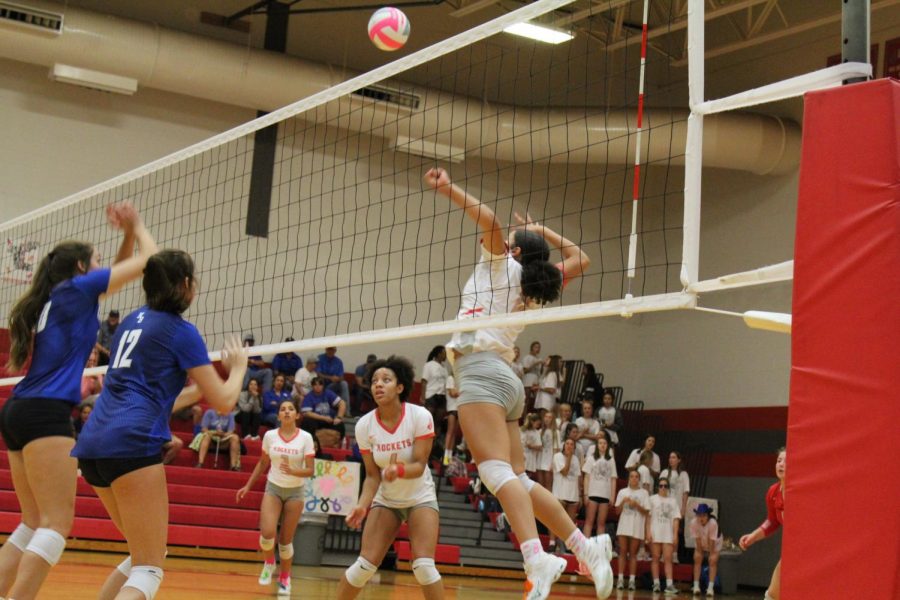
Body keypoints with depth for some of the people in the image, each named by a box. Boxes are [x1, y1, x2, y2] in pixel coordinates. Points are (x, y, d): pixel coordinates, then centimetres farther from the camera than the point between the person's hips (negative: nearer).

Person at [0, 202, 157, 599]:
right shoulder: (76, 288, 0)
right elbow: (149, 259, 2)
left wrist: (128, 232, 25)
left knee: (34, 523, 12)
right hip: (45, 413, -9)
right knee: (56, 524, -12)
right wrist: (137, 226, 20)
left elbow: (120, 272, 36)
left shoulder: (58, 298, 23)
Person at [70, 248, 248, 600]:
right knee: (149, 570, -6)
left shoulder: (134, 320, 21)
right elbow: (224, 401, 2)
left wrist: (199, 389, 36)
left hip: (92, 444, 8)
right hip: (132, 443, -8)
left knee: (145, 555, 21)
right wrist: (238, 368, 20)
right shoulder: (181, 331, -1)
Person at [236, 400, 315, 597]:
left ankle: (285, 577, 22)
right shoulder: (269, 435, -4)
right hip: (273, 488, 1)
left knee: (286, 539, 1)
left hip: (295, 492, -1)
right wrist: (248, 486, 10)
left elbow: (310, 470, -11)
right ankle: (269, 562, 15)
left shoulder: (305, 438, -10)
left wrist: (293, 471, -30)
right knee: (267, 533, -17)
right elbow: (262, 463, 10)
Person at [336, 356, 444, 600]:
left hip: (420, 497, -2)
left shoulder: (420, 416, -20)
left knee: (423, 566, -18)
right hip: (385, 500, 2)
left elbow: (419, 466, -21)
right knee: (365, 565, -8)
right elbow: (372, 475, -8)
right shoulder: (364, 425, -14)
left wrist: (399, 470, -42)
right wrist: (362, 505, -24)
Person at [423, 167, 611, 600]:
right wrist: (542, 231, 38)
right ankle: (586, 547, 10)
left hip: (482, 373, -8)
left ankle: (537, 559, -37)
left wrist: (447, 189, -10)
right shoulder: (536, 288, 22)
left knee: (498, 472, -22)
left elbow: (490, 222, -11)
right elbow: (580, 259, 36)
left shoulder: (503, 266, 6)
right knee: (518, 480, 11)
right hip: (505, 381, 8)